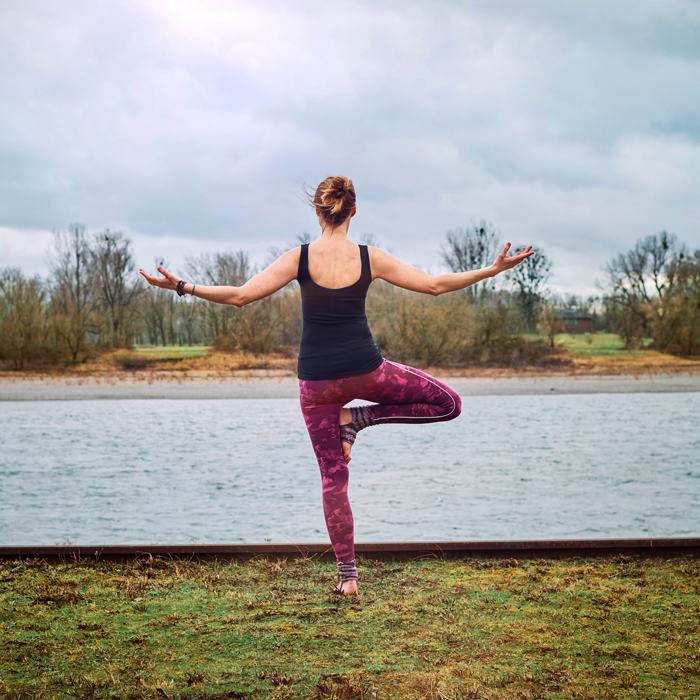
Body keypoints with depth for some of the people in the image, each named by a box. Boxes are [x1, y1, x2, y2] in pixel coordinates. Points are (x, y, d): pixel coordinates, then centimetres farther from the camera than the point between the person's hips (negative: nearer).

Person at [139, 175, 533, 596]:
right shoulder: (370, 258, -5)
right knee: (448, 404, 17)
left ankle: (348, 575, 13)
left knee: (333, 478, 10)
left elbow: (240, 296, -12)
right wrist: (494, 270, 6)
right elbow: (435, 285, -2)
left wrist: (183, 287, -5)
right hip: (367, 371, -1)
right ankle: (359, 417, 5)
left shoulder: (299, 259, -7)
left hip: (317, 381, 1)